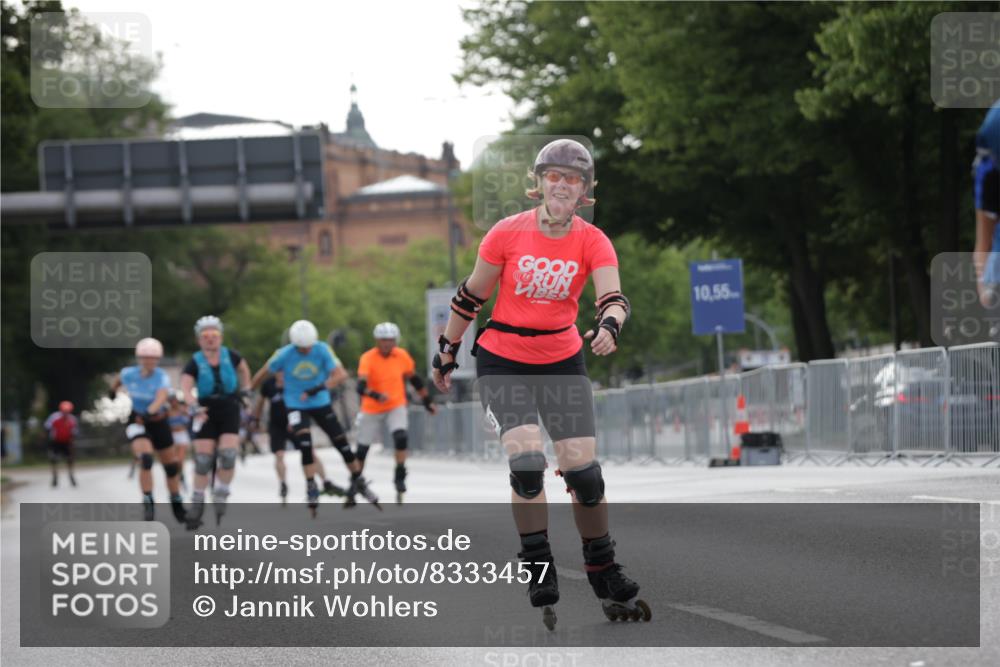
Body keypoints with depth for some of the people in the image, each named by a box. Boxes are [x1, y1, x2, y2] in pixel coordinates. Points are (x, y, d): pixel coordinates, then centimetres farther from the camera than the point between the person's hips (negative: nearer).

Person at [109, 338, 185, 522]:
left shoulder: (161, 377, -22)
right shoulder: (129, 374, -13)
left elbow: (162, 396, -42)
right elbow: (119, 378, 13)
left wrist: (151, 411, -61)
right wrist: (113, 390, 34)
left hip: (158, 422, 0)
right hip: (137, 422, 0)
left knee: (171, 465, 9)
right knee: (145, 459, -25)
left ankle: (177, 504, 31)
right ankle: (148, 503, -17)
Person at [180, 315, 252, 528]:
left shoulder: (231, 356, -3)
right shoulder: (195, 363, -9)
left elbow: (243, 369, 21)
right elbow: (185, 387, -24)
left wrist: (245, 389, 15)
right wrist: (193, 406, -41)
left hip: (229, 410, 1)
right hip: (206, 412, -1)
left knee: (228, 455, -14)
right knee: (203, 460, -4)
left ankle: (220, 498, 2)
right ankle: (197, 503, 9)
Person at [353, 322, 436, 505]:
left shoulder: (402, 356, -5)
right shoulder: (368, 359, -17)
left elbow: (414, 379, 11)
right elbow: (361, 386, -30)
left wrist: (427, 400, 16)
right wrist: (376, 395, -49)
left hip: (396, 407, 1)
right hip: (371, 410, -1)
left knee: (400, 437, -26)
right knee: (362, 450, 5)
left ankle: (400, 476, -9)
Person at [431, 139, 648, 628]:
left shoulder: (592, 242, -7)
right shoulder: (508, 233, -10)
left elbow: (612, 296, -22)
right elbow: (471, 295, 1)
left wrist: (609, 324, -44)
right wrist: (446, 352, 7)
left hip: (563, 361, 2)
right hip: (503, 361, -2)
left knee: (583, 468, -2)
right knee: (527, 459, -20)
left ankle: (606, 579, 16)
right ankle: (539, 580, -9)